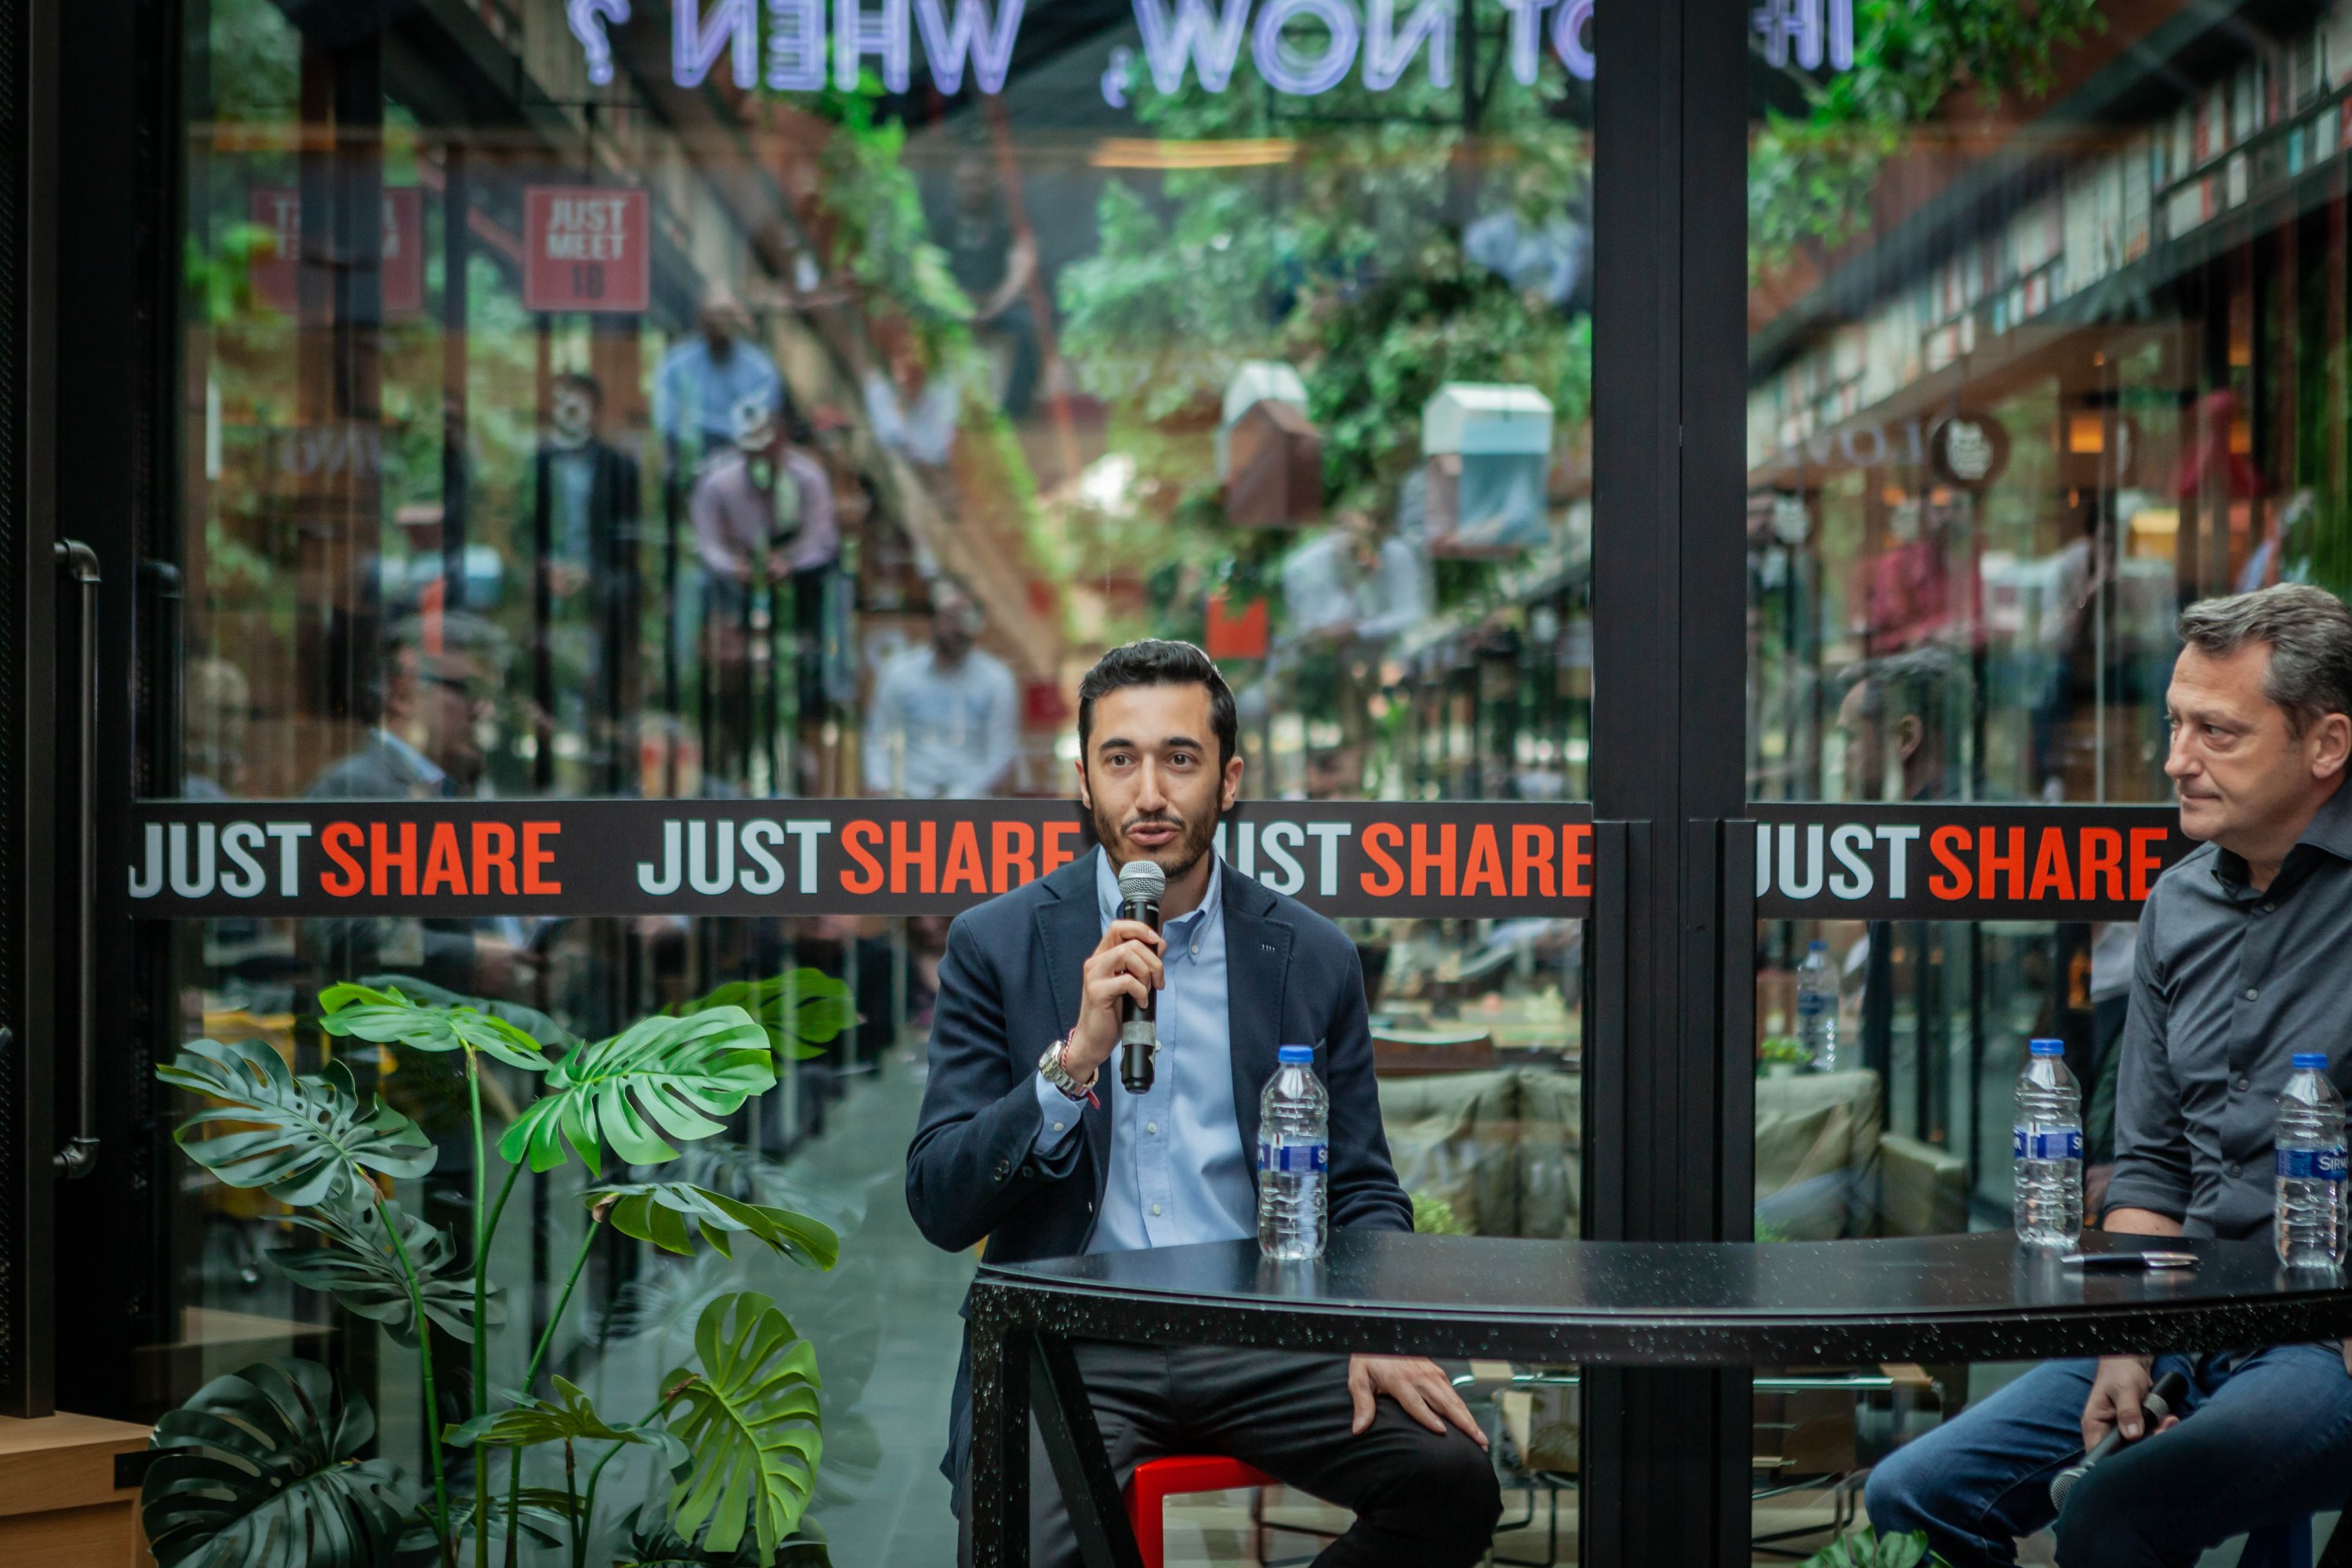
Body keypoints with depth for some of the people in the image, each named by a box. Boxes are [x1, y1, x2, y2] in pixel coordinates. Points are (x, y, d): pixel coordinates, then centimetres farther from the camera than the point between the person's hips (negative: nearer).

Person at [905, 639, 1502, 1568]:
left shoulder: (1311, 958, 8)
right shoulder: (999, 945, 2)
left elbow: (1363, 1194, 13)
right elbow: (940, 1208, -5)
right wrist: (1076, 1057, -19)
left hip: (1259, 1341, 3)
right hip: (1067, 1345, -2)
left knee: (1453, 1477, -21)